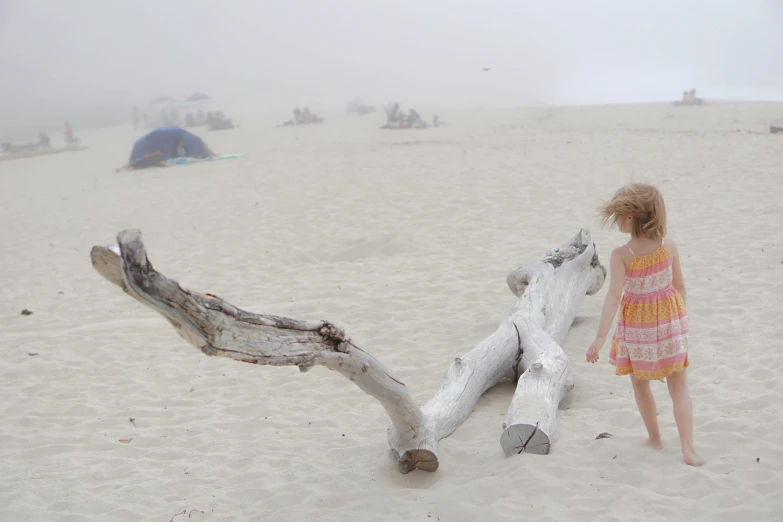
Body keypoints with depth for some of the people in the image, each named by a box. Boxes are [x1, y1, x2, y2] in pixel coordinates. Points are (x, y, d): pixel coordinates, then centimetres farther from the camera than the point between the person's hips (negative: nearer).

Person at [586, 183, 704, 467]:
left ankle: (655, 439, 29)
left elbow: (614, 296, -24)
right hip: (670, 319, 3)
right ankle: (688, 448, 0)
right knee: (679, 385, 8)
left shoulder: (621, 255, -20)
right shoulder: (669, 247, -10)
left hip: (637, 323, -2)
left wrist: (600, 337, -24)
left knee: (640, 383, 19)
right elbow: (680, 286, -1)